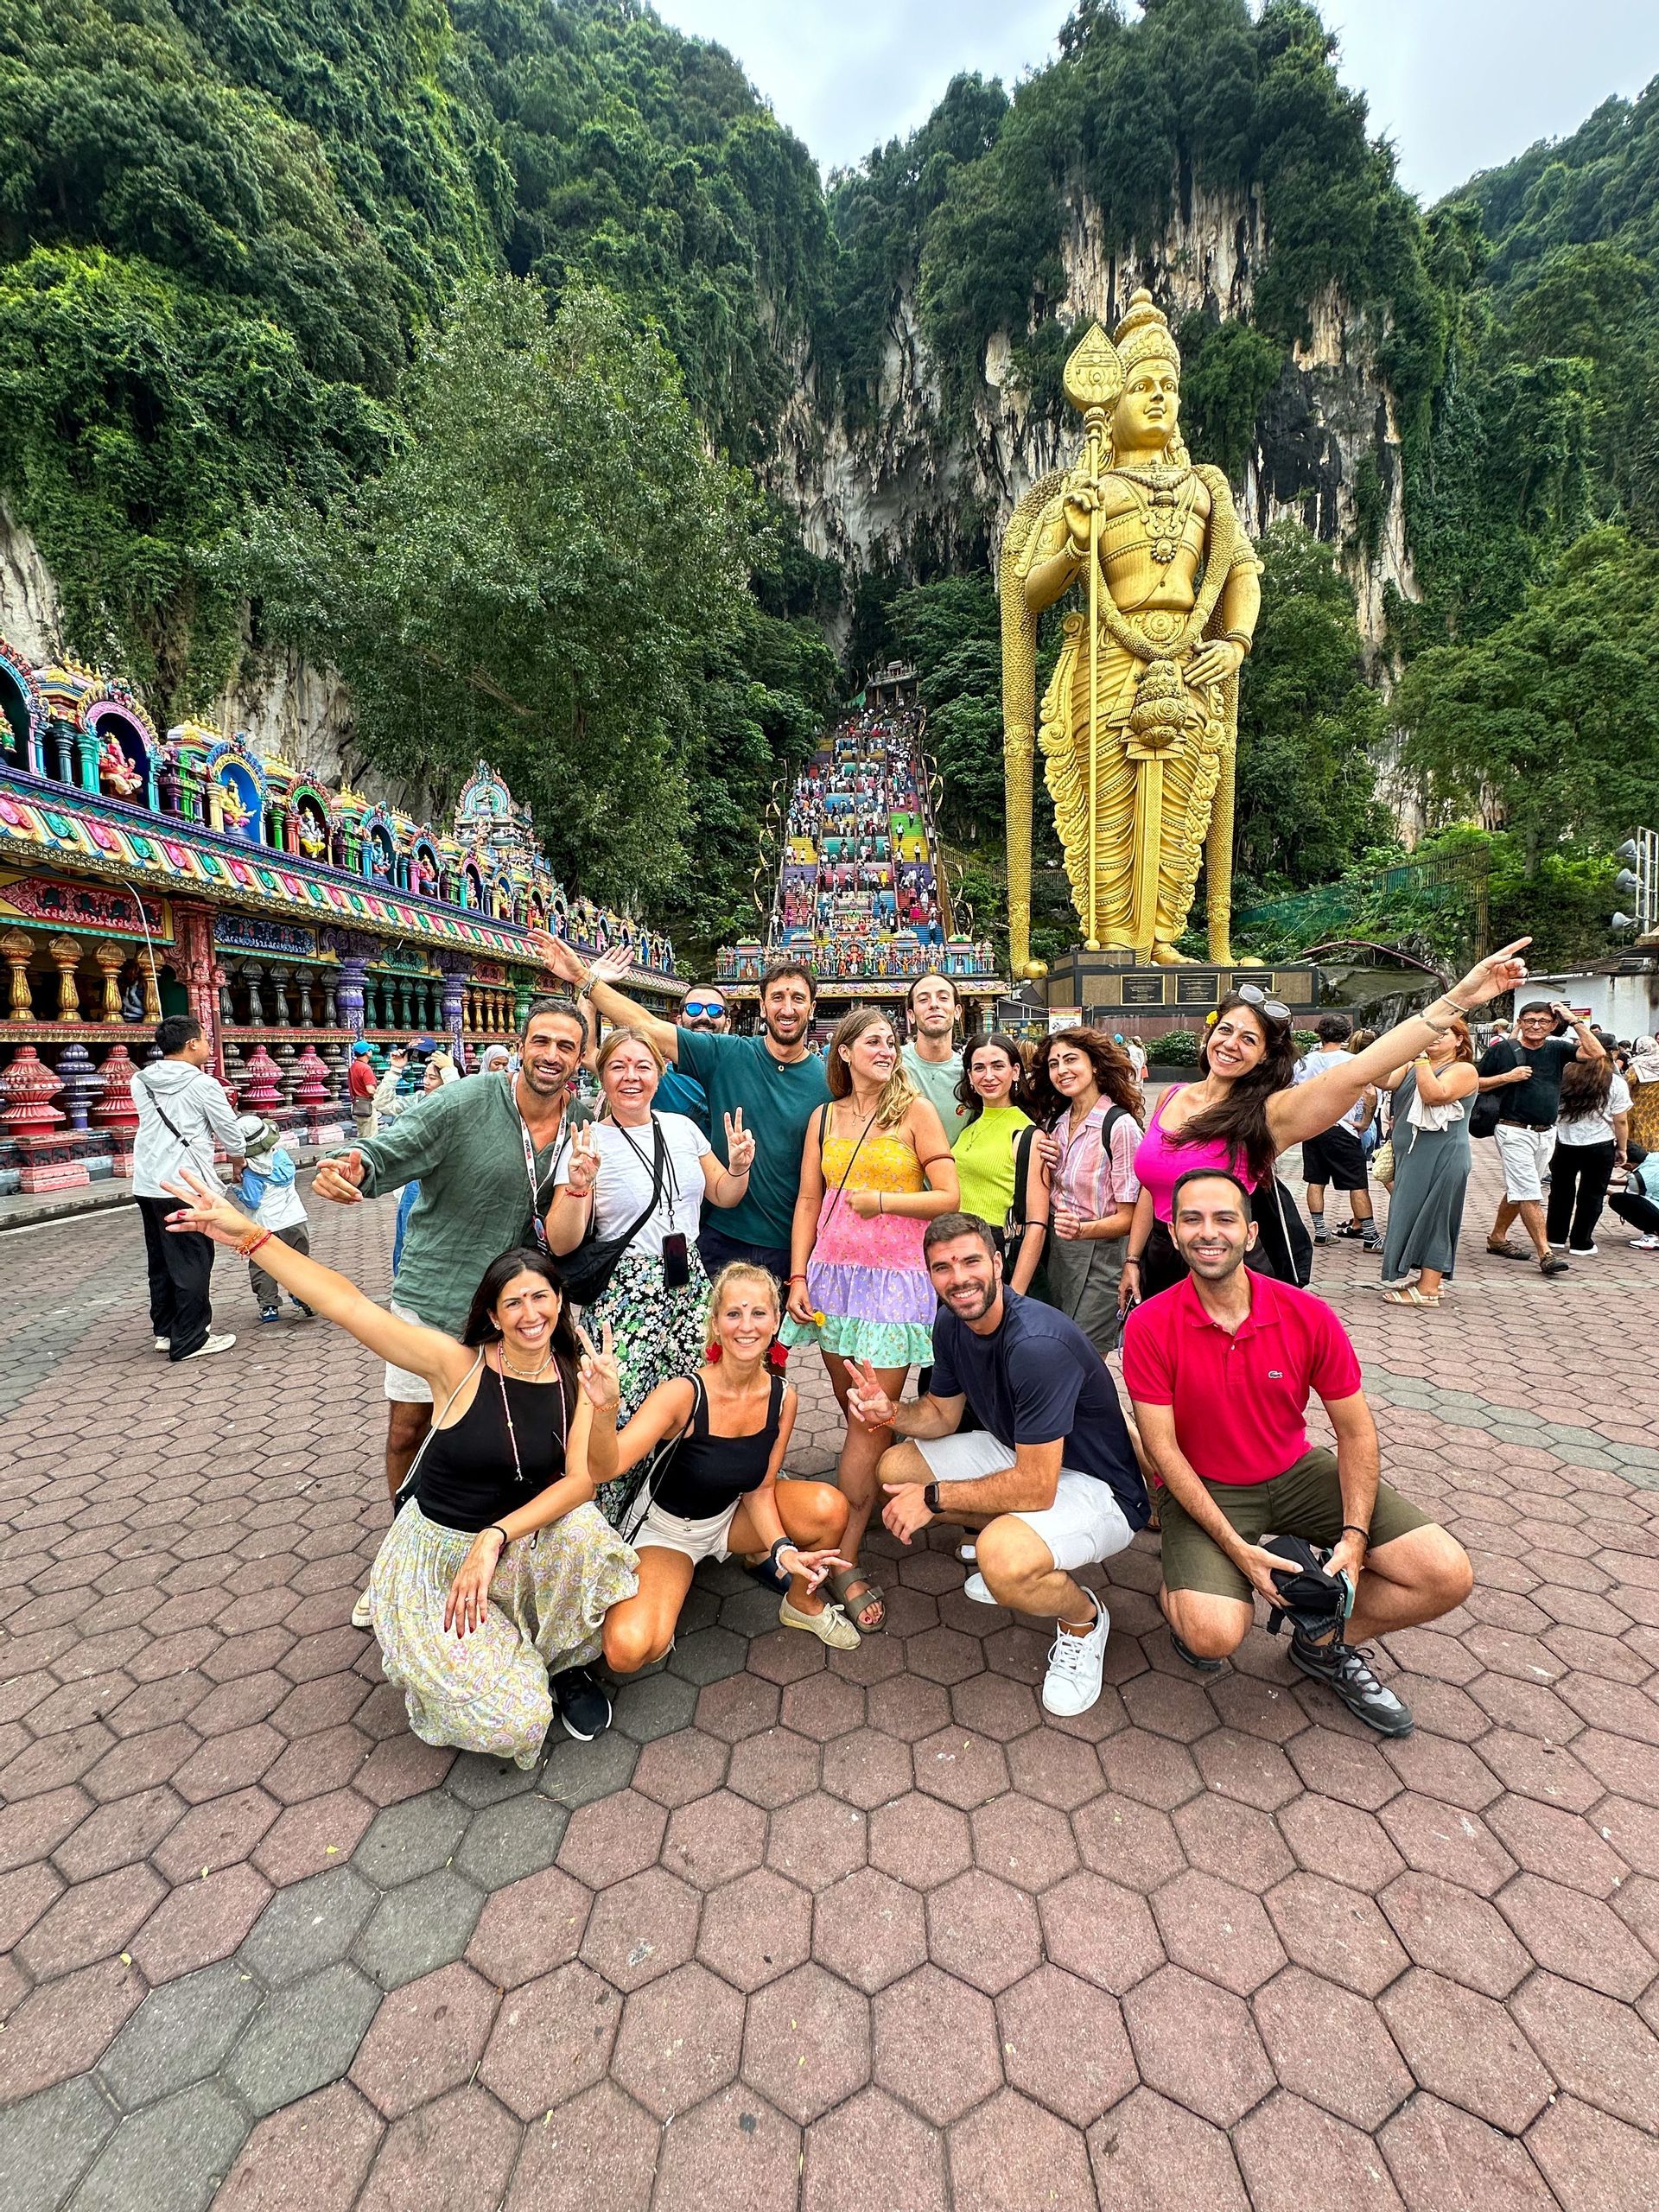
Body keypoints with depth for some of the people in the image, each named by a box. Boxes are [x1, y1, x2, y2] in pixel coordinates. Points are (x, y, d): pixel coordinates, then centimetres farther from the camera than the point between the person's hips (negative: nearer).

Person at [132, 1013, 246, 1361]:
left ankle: (165, 1330, 26)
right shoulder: (203, 1085, -11)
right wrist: (238, 1163, 14)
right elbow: (230, 1133, -4)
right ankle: (190, 1340, 6)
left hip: (146, 1185, 7)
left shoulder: (141, 1082, 7)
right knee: (193, 1264, 1)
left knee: (160, 1262, 16)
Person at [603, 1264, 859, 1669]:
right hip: (664, 1530, -3)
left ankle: (803, 1604, 8)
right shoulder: (683, 1393, -30)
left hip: (732, 1515, 4)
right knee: (628, 1652, -29)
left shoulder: (782, 1398, -16)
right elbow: (608, 1465, -42)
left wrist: (783, 1550, -25)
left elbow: (760, 1490, -7)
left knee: (829, 1507, -23)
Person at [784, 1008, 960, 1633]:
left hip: (895, 1278, -3)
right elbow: (808, 1201, 10)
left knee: (872, 1419, -3)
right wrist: (798, 1278, 5)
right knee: (853, 1409, 11)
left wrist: (882, 1199, -12)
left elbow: (949, 1197, -3)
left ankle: (845, 1557, 6)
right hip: (833, 1275, 3)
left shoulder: (915, 1110, -1)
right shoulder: (823, 1118, 10)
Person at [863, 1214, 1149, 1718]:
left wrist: (934, 1496, -21)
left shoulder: (1038, 1344, -33)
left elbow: (1036, 1488, -31)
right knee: (895, 1467, 1)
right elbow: (943, 1413, 7)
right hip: (1017, 1453, 8)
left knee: (1003, 1559, -35)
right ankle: (1006, 1539, 13)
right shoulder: (951, 1324, -6)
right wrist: (892, 1413, -15)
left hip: (1098, 1488, -8)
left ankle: (1083, 1618, -1)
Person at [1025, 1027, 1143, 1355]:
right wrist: (1045, 1166, -3)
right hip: (1056, 1251, 7)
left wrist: (1082, 1230, -31)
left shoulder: (1120, 1125, -15)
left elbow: (1128, 1217, -14)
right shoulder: (1055, 1122, 6)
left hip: (1099, 1258, -7)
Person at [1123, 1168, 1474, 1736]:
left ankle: (1324, 1643, 16)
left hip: (1298, 1473, 4)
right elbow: (1162, 1448, -16)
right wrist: (1236, 1548, -21)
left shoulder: (1308, 1316, -13)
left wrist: (1354, 1536, -14)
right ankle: (1181, 1595, 13)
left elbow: (1355, 1431, -3)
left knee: (1448, 1576, -10)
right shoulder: (1149, 1327, -20)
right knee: (1215, 1636, -27)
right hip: (1202, 1489, -3)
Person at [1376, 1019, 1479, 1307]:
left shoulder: (1463, 1070, -6)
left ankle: (1428, 1289, 1)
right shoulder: (1413, 1066, 15)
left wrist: (1422, 1059, -21)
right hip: (1410, 1155, 8)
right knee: (1413, 1216, 11)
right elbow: (1385, 1082, -2)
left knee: (1432, 1216, -5)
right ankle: (1426, 1279, 21)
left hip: (1440, 1159, -8)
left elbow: (1435, 1095, -25)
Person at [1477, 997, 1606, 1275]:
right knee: (1529, 1193, -8)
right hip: (1514, 1131, -5)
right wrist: (1508, 1077, -14)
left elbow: (1596, 1053, -8)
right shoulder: (1502, 1049, -4)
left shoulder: (1557, 1049, 7)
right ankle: (1545, 1253, -9)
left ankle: (1497, 1237, 26)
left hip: (1546, 1133, 5)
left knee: (1518, 1191, 14)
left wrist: (1574, 1020, -7)